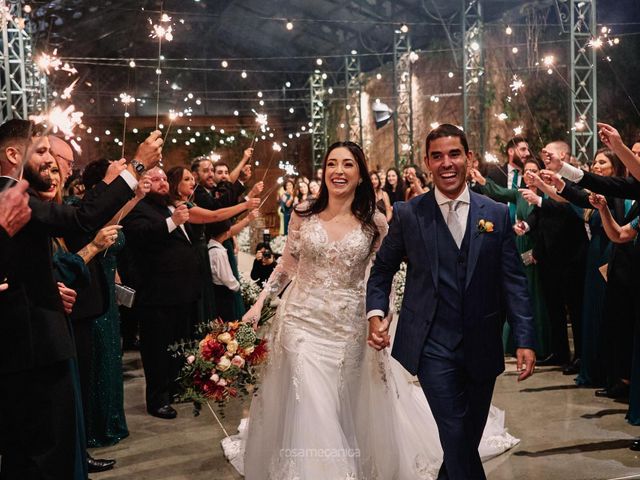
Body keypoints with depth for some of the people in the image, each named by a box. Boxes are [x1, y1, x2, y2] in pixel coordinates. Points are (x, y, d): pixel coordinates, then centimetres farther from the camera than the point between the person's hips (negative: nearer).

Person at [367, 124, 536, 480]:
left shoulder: (497, 214, 3)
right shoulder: (408, 215, -1)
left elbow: (514, 280, 2)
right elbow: (382, 270, 9)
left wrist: (525, 340, -5)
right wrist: (376, 314, -7)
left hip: (482, 346, 3)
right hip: (432, 346, -2)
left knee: (470, 437, 16)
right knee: (457, 436, -9)